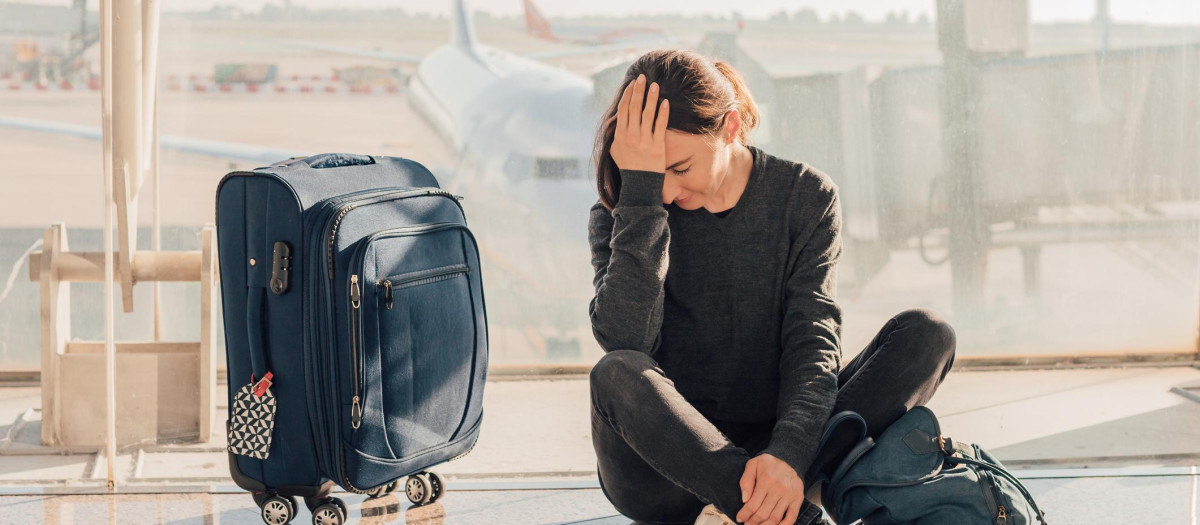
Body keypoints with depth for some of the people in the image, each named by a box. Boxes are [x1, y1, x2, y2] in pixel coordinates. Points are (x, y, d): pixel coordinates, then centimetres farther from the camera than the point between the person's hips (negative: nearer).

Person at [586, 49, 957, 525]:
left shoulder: (804, 195, 0)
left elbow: (814, 339, -11)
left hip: (769, 445, 2)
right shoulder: (620, 218, -2)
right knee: (616, 376, -34)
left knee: (927, 333, -18)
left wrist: (788, 454, -29)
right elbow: (624, 339, -21)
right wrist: (641, 192, -22)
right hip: (665, 469, -1)